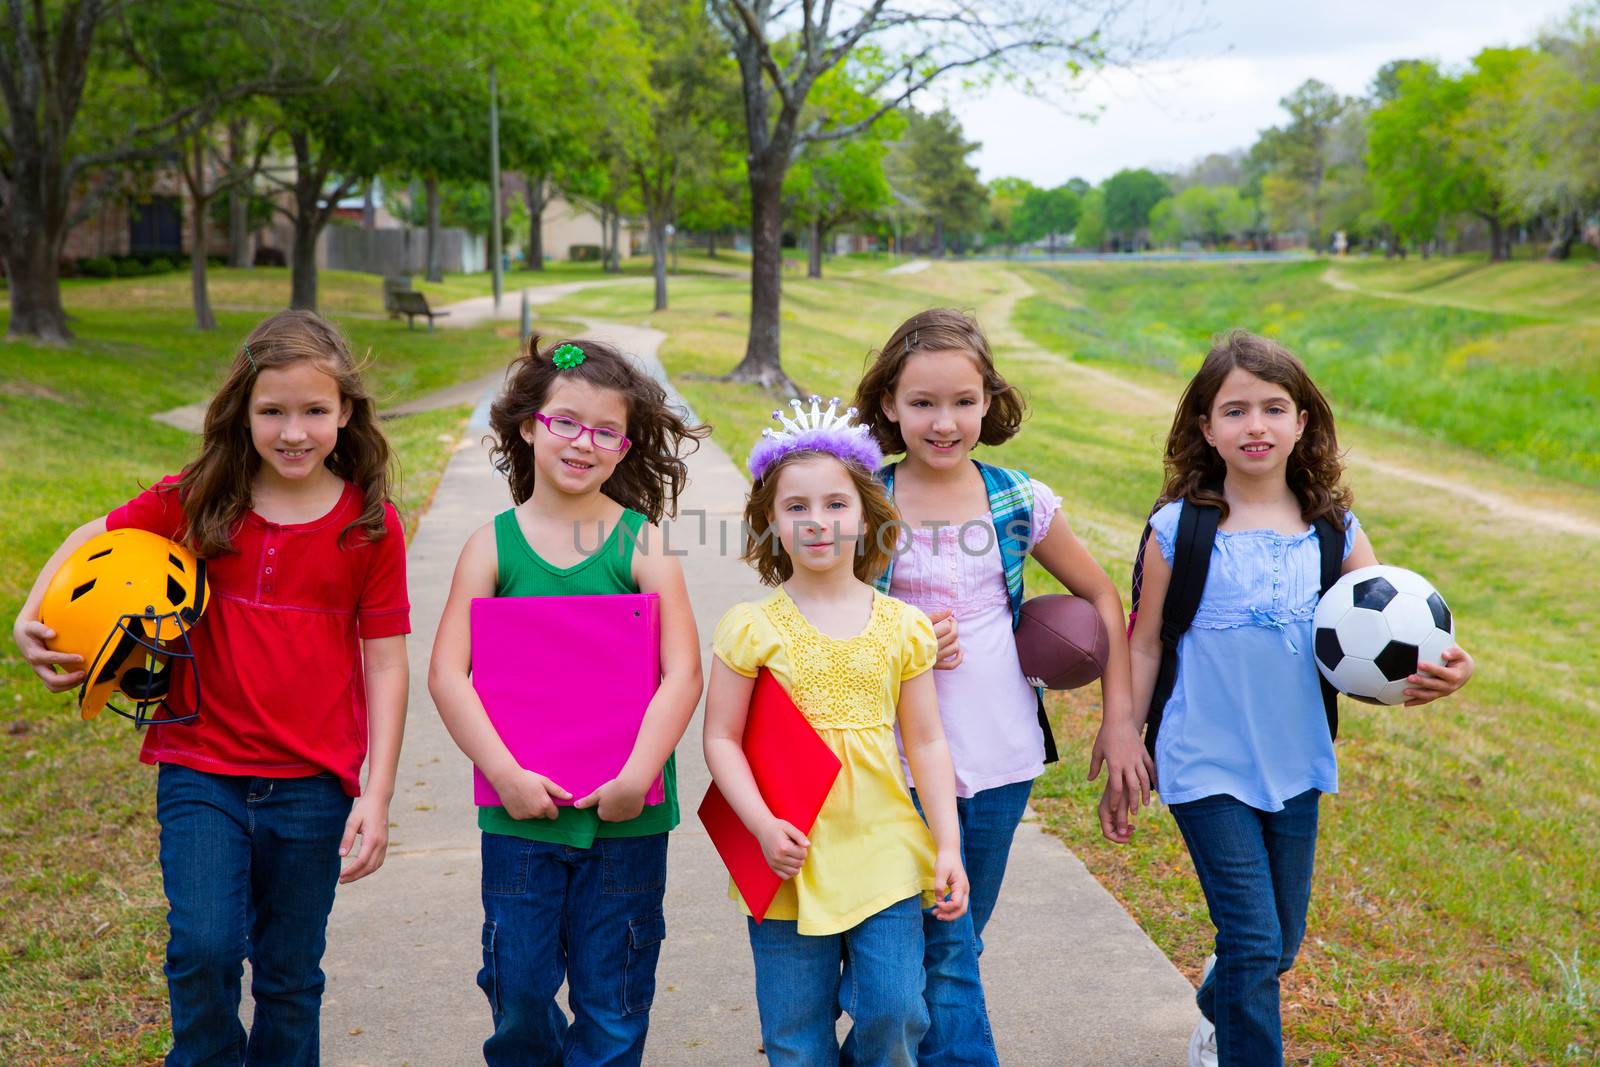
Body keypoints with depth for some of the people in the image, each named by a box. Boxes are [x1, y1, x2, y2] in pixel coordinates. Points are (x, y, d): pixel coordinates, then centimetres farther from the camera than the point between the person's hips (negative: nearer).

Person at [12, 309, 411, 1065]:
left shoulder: (371, 526, -5)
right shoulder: (196, 501, -3)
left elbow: (385, 664, -3)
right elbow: (94, 539, 11)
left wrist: (377, 794, -6)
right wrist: (31, 618, -6)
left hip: (312, 785, 0)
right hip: (201, 772, 0)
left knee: (290, 976, 11)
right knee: (203, 949, -14)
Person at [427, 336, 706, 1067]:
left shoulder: (642, 543, -2)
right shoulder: (494, 543, 0)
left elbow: (682, 672, -8)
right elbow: (447, 673, -5)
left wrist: (637, 775, -16)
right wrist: (505, 772, -14)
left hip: (625, 815, -1)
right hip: (521, 812, 1)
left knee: (612, 999, 10)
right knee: (518, 988, 11)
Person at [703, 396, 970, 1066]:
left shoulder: (903, 627, 2)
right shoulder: (752, 628, -4)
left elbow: (926, 741, 7)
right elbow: (720, 739, -3)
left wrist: (947, 846, 2)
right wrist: (764, 827, -15)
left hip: (885, 855, 1)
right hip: (789, 860, -1)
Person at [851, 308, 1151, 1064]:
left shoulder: (1020, 503, -1)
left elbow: (1100, 595, 11)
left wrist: (1119, 717, 6)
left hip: (1001, 756, 3)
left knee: (957, 940, 16)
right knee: (946, 951, -5)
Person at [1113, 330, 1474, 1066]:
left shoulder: (1334, 530, -1)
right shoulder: (1180, 529, -9)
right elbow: (1145, 648, -2)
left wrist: (1443, 670, -24)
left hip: (1295, 767, 4)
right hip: (1207, 769, -4)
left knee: (1280, 946, 18)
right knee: (1254, 944, -9)